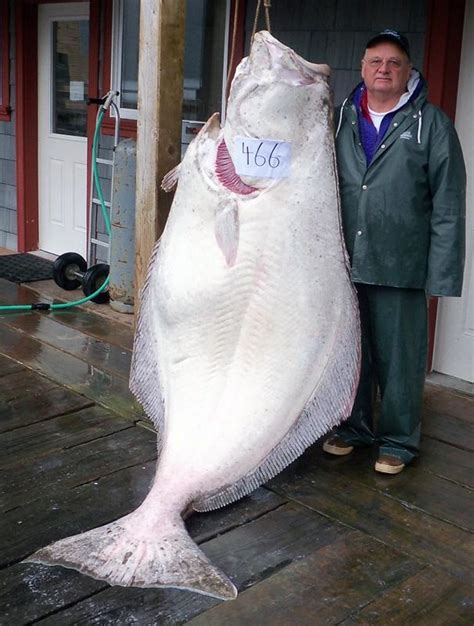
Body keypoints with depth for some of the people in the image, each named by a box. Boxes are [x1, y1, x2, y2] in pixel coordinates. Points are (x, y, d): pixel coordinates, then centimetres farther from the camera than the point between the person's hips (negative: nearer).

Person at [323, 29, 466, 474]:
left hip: (401, 268, -3)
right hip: (345, 262, 4)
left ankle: (397, 441, 22)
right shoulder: (342, 119, 10)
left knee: (399, 356, 5)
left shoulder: (430, 124, -1)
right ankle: (352, 428, 32)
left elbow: (448, 206, -5)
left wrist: (442, 272, -11)